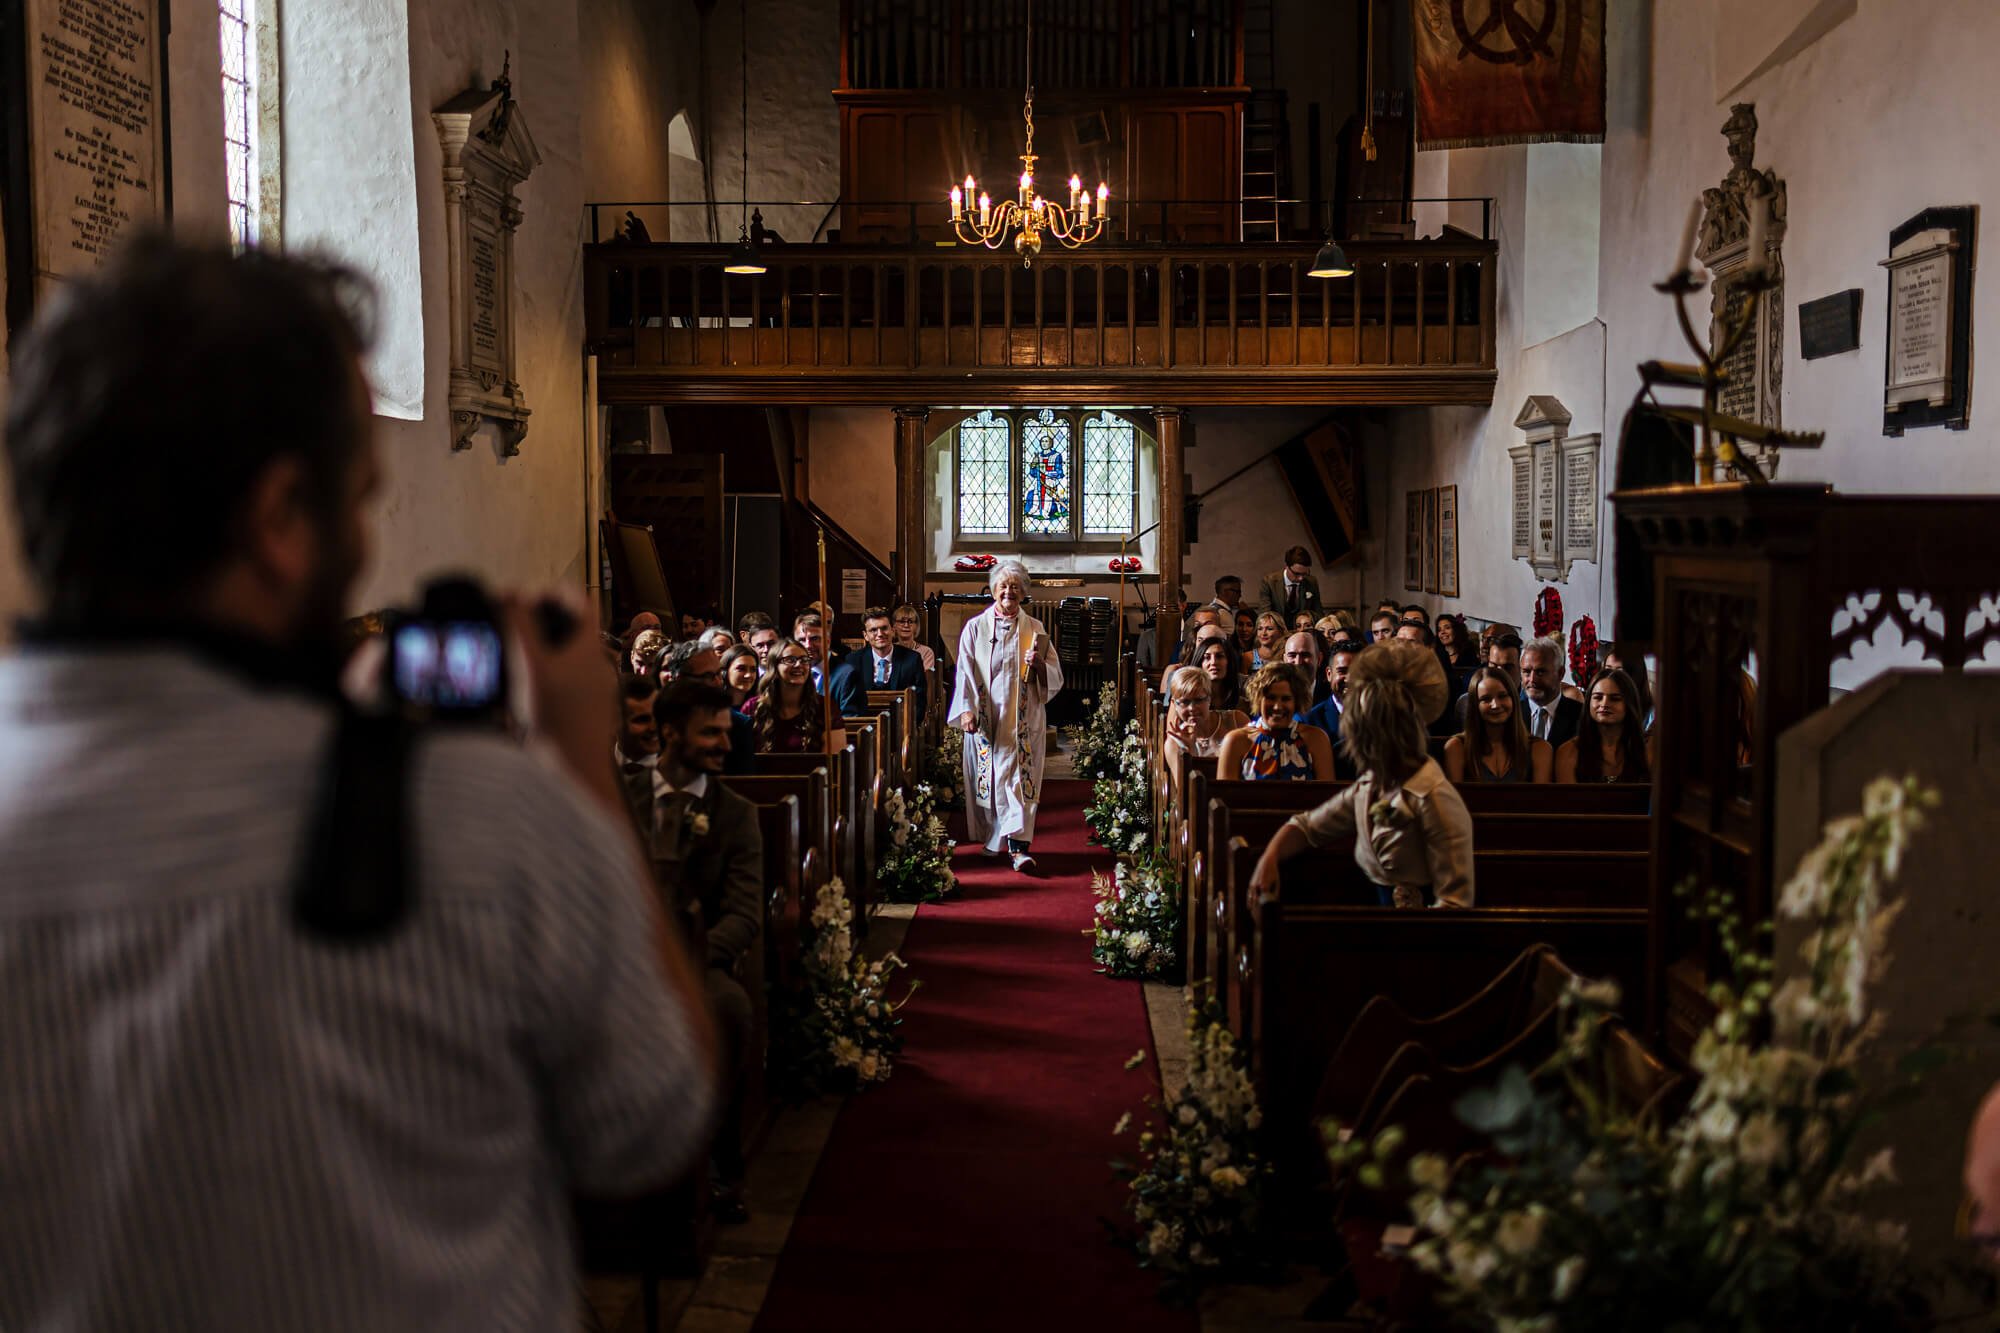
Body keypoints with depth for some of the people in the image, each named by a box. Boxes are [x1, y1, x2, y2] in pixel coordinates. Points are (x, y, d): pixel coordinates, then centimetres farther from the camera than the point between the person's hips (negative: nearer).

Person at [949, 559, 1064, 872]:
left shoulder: (1035, 630, 7)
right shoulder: (975, 628, 5)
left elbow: (1055, 677, 6)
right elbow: (965, 673, -1)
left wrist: (1038, 664, -15)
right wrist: (966, 709, -14)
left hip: (1023, 720, 0)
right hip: (985, 718, 1)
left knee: (1019, 778, -9)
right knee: (987, 777, 5)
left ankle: (1018, 846, -15)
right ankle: (992, 839, 22)